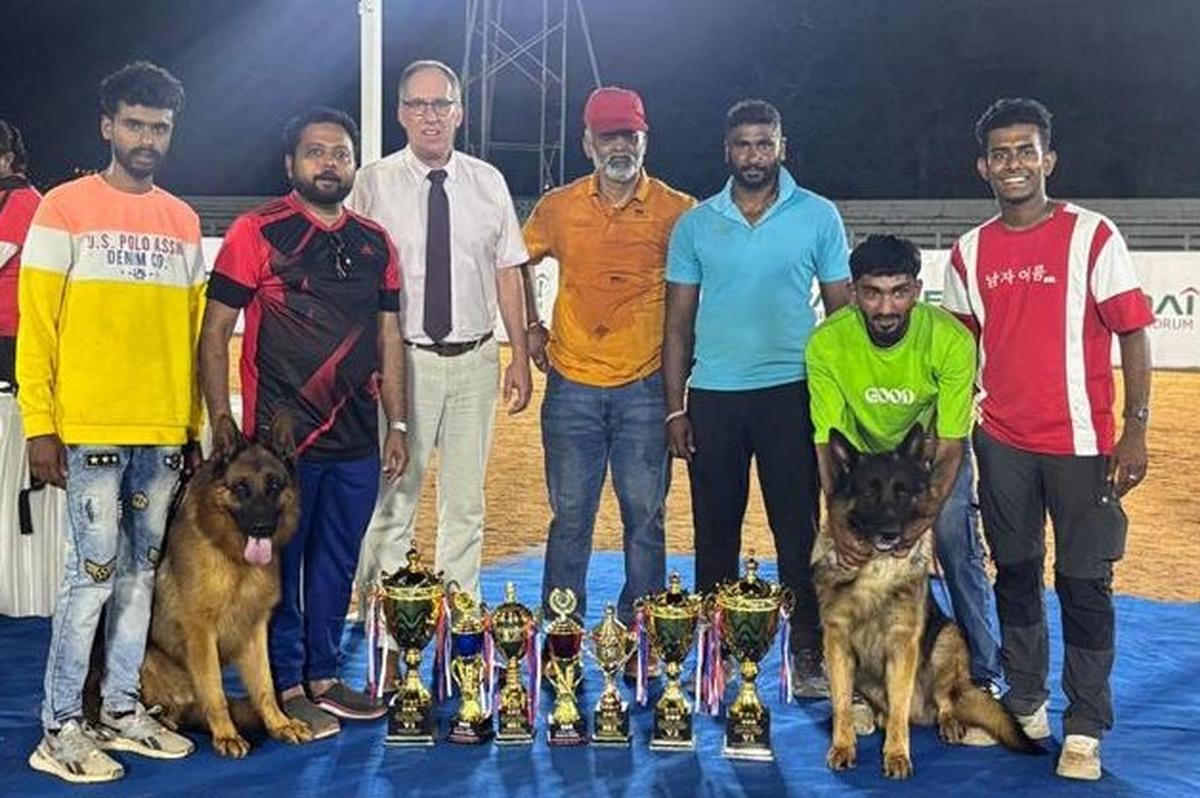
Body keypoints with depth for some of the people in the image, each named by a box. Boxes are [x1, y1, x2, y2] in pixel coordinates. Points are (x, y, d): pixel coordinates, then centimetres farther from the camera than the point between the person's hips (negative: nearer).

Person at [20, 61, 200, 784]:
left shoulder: (184, 222, 12)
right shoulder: (65, 209, -2)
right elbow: (36, 324, -5)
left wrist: (194, 425, 13)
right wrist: (39, 425, -10)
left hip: (164, 434, 5)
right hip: (91, 429, -5)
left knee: (141, 571, 10)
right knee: (94, 573, -5)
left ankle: (122, 709, 20)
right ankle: (61, 730, 5)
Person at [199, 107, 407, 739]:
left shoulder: (375, 243, 11)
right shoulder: (256, 233, -5)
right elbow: (215, 331, -5)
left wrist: (396, 424, 11)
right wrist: (221, 422, -11)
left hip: (356, 441, 5)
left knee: (337, 564, 13)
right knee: (278, 564, 4)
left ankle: (324, 676, 27)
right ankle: (286, 688, 17)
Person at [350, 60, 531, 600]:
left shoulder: (488, 182, 7)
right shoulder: (374, 184, -2)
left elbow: (507, 271, 9)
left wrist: (520, 356, 5)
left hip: (474, 359, 3)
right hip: (403, 359, -3)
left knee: (465, 500, 10)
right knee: (392, 498, -2)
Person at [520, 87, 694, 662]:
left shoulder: (677, 211, -1)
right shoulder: (558, 207, 5)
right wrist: (530, 329, 11)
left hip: (645, 388, -1)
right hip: (572, 386, 1)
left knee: (645, 517, 5)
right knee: (569, 517, 7)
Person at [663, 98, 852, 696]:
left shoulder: (818, 216, 3)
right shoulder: (694, 225, 8)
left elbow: (842, 310, 5)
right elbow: (679, 323, 9)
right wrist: (675, 408, 2)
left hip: (791, 393, -2)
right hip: (712, 397, 2)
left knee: (799, 531, 1)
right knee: (714, 530, 8)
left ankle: (808, 654, 11)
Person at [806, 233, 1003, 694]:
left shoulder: (950, 340, -33)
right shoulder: (826, 344, -29)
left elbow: (949, 448, -27)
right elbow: (828, 442, -25)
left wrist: (925, 518, -40)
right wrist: (837, 520, -39)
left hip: (934, 448, -1)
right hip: (863, 452, 1)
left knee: (958, 549, -9)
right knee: (857, 556, -7)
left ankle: (982, 670, 7)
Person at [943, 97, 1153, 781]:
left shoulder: (1093, 236, -6)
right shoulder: (969, 253, 6)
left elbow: (1134, 333, -6)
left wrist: (1136, 431, -11)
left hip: (1081, 442, -4)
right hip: (1002, 442, 4)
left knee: (1084, 584, 0)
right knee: (1016, 575, 13)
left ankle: (1085, 729, 10)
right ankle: (1025, 705, 28)